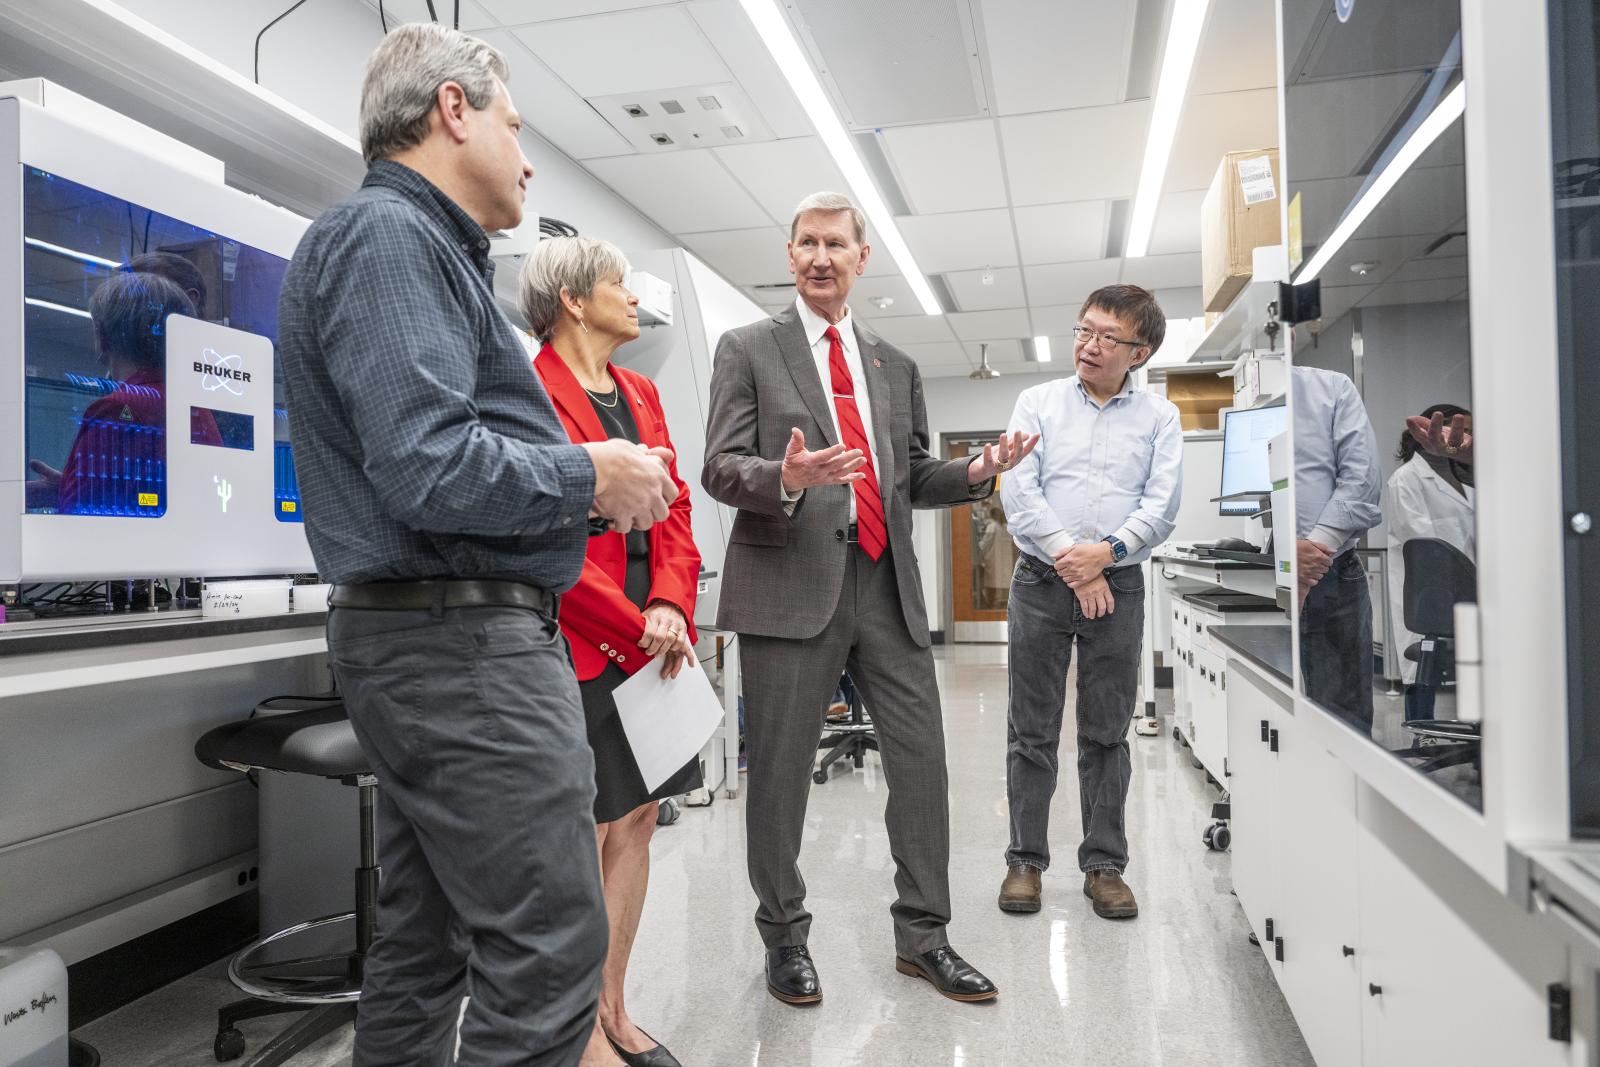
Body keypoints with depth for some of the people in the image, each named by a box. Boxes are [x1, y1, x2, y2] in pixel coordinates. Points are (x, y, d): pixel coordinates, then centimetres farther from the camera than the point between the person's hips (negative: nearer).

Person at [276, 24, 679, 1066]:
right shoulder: (388, 237, -10)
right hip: (465, 639, -11)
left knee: (427, 949, 17)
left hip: (434, 638, 11)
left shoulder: (415, 246, 22)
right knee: (550, 950, -5)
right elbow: (428, 469, -23)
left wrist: (585, 478, 11)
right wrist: (592, 477, -10)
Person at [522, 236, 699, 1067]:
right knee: (587, 837, 1)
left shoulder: (640, 393, 15)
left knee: (637, 822, 12)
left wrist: (672, 604, -5)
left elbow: (675, 507, 12)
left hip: (652, 641, 8)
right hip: (580, 646, -8)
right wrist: (635, 629, -13)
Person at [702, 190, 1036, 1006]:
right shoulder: (747, 349, 5)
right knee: (781, 771, 5)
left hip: (887, 584, 4)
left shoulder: (895, 367, 18)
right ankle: (784, 936, 24)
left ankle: (922, 933, 22)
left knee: (921, 759, 5)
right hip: (792, 586, -4)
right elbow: (721, 469, -3)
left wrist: (976, 473, 1)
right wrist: (787, 478, -23)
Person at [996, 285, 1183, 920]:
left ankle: (1104, 864, 18)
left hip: (1117, 585, 1)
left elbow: (1162, 505, -2)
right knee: (1032, 731, 5)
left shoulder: (1159, 418, 7)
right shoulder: (1038, 402, 5)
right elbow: (1019, 490, -4)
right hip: (1041, 582, 0)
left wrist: (1108, 552, -18)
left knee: (1107, 734, 7)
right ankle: (1026, 860, 16)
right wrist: (1070, 562, -12)